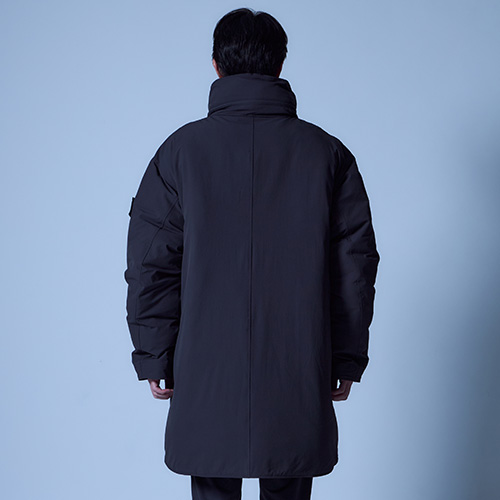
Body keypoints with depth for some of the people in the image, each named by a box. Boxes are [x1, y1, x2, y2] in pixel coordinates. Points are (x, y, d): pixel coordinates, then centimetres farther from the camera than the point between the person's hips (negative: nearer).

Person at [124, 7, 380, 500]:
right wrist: (347, 360, 10)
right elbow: (356, 265, 2)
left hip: (207, 380, -1)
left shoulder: (182, 149, -2)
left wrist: (154, 358, 6)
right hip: (299, 380, 1)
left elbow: (151, 265, -2)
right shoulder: (327, 153, 2)